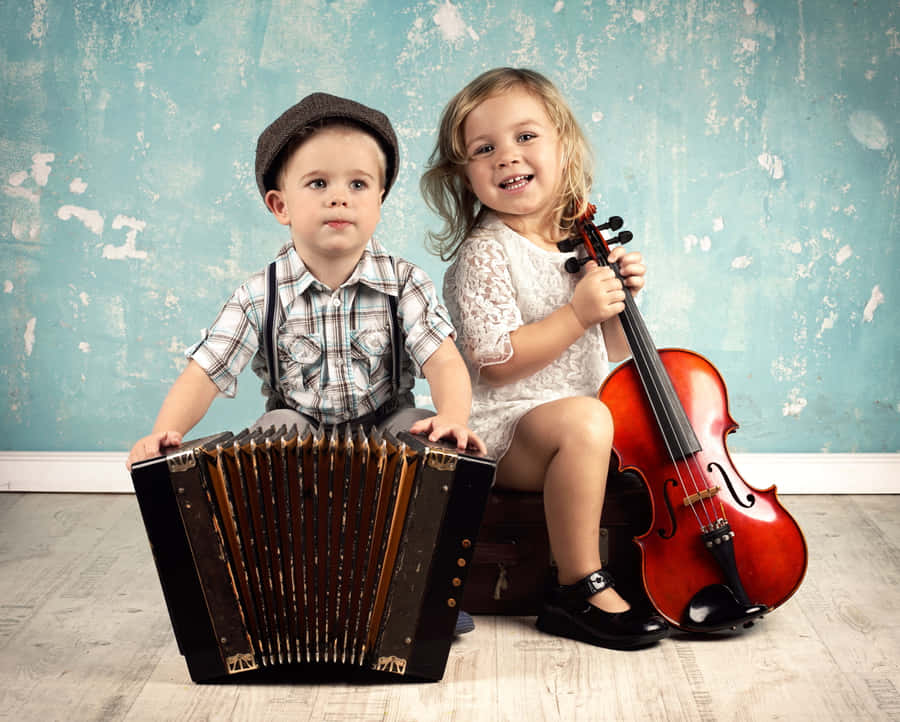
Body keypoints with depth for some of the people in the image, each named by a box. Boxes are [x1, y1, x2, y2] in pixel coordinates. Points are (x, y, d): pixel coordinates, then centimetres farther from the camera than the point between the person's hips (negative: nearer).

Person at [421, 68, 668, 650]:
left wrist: (619, 301, -5)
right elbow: (495, 361, -20)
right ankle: (580, 588, -19)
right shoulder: (485, 253, -12)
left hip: (586, 415, 8)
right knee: (585, 421, -33)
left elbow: (613, 354, 14)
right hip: (505, 429, -7)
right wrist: (578, 313, -22)